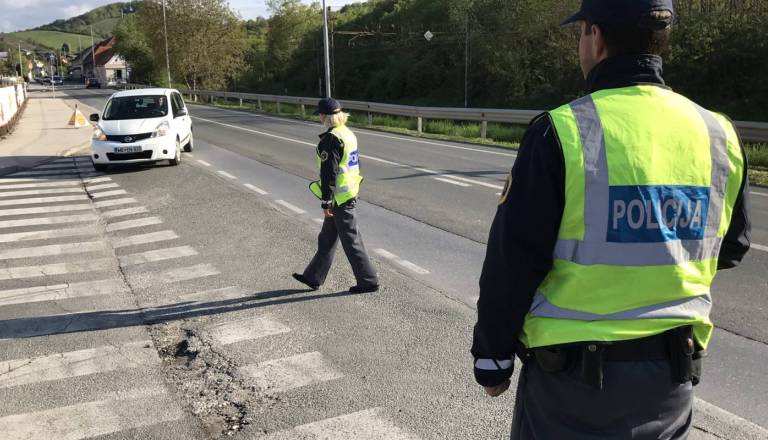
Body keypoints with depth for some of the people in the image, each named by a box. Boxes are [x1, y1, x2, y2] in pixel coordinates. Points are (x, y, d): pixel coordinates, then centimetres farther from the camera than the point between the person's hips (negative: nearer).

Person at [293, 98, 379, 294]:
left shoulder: (330, 139, -19)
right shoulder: (348, 134, 10)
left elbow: (328, 173, -21)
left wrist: (326, 202, -17)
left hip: (339, 198, -10)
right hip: (351, 193, 10)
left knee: (351, 241, 1)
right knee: (327, 238, 17)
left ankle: (368, 281, 10)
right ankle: (314, 277, 28)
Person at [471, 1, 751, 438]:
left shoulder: (563, 131, -18)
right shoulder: (719, 135, -2)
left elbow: (512, 262, -15)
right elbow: (730, 249, 12)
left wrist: (493, 358, -3)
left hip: (575, 369, -4)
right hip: (673, 370, 5)